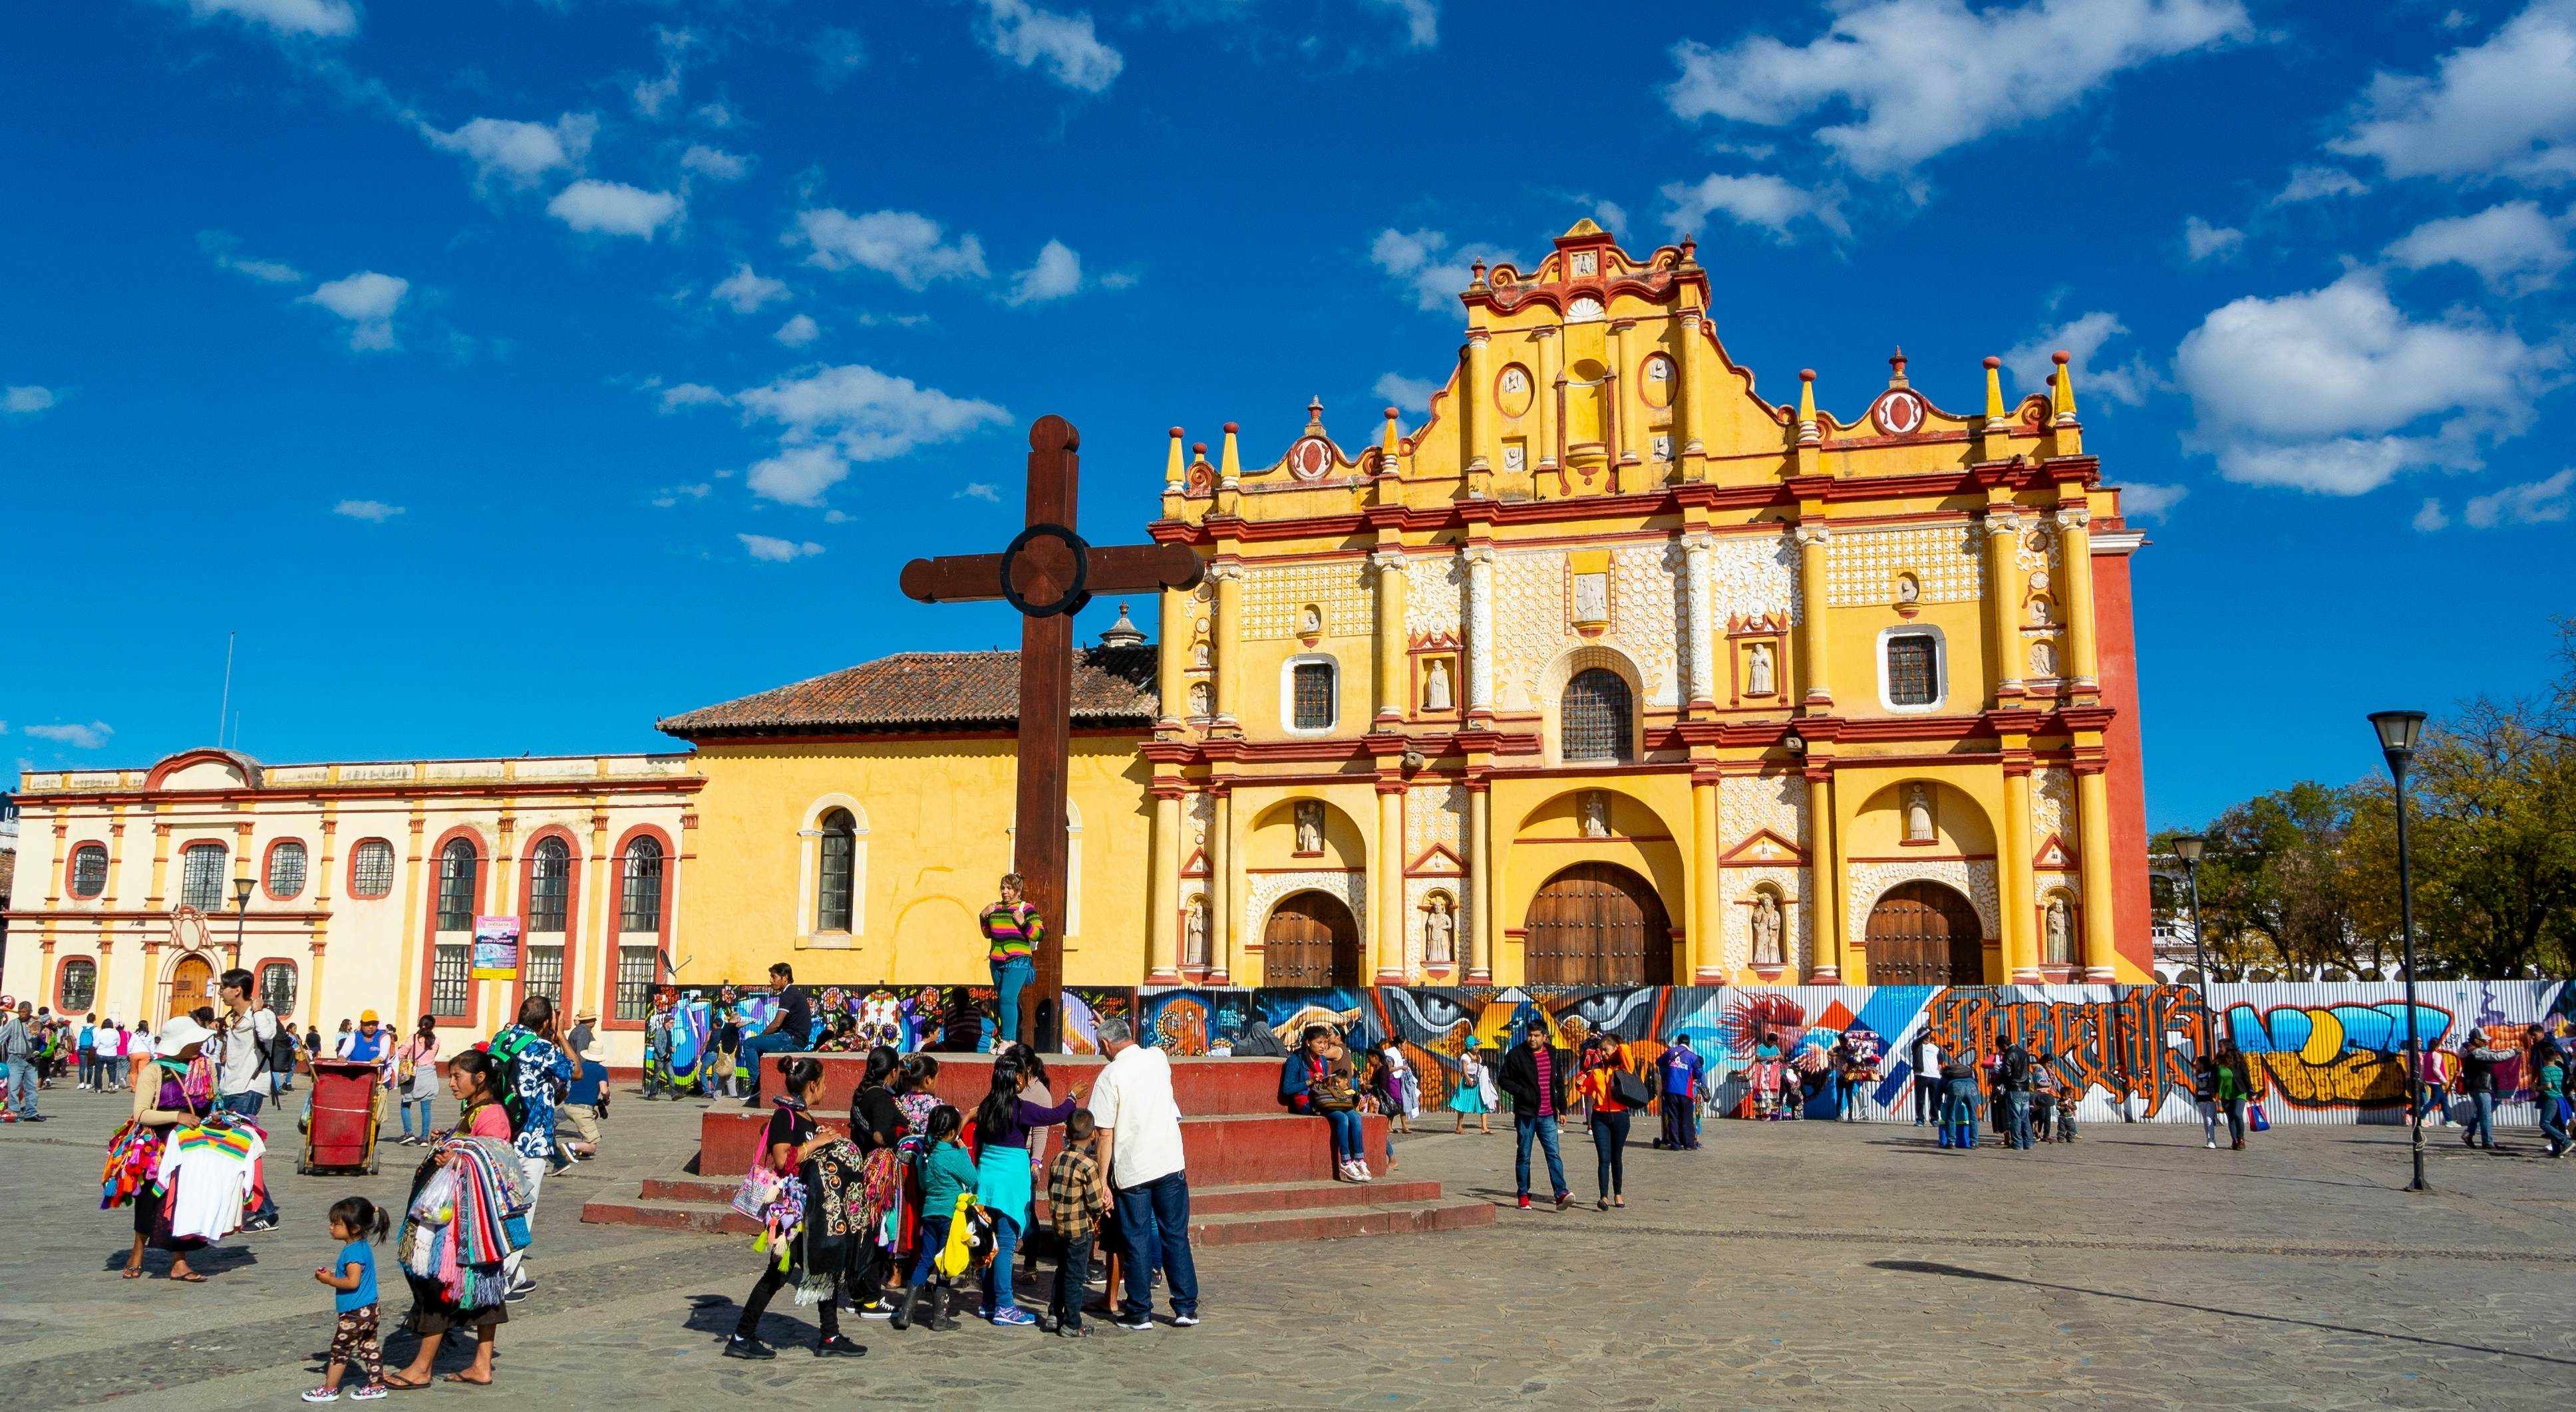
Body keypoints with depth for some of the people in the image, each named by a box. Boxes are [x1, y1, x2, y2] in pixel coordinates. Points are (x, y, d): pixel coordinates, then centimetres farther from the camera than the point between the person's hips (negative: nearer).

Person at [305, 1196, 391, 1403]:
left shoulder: (353, 1252, -21)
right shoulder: (363, 1246, 9)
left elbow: (353, 1282, -25)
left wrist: (330, 1280, -15)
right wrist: (333, 1275, 9)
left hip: (355, 1313, -10)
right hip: (368, 1310, 10)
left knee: (340, 1349, 3)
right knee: (369, 1346, 14)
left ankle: (329, 1389, 12)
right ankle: (377, 1385, 19)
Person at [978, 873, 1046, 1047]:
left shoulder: (1027, 909, -2)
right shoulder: (995, 908, 15)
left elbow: (1039, 935, -6)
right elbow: (987, 934, 24)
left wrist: (1023, 923, -19)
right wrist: (984, 917, 9)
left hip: (1017, 962, -7)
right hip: (997, 962, 7)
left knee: (1007, 997, -18)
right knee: (1001, 1000, 7)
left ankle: (1008, 1040, -16)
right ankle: (1009, 1040, 13)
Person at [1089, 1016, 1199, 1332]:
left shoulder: (1110, 1076, -10)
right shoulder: (1158, 1058, 4)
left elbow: (1106, 1135, -12)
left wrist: (1103, 1181, -6)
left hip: (1131, 1171, -3)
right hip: (1170, 1163, 4)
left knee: (1136, 1242, 7)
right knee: (1176, 1237, 11)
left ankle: (1139, 1313, 12)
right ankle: (1186, 1308, 13)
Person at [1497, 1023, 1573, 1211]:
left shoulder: (1553, 1054, 9)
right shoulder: (1516, 1054, -3)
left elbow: (1559, 1083, 17)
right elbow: (1504, 1080, 0)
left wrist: (1562, 1109, 14)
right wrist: (1521, 1092, -15)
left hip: (1547, 1115, 2)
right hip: (1525, 1113, -2)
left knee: (1554, 1153, -7)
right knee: (1524, 1156, 4)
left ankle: (1561, 1194, -14)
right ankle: (1523, 1195, 11)